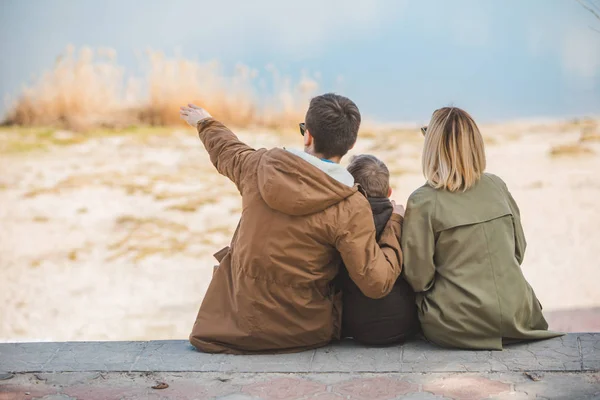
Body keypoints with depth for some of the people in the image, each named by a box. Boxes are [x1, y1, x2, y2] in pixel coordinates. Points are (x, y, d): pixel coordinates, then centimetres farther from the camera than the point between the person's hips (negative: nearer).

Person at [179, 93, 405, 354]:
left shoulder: (259, 166, -6)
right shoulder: (351, 208, -19)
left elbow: (227, 151, 18)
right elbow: (377, 282, -16)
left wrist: (205, 123, 42)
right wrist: (394, 224, -1)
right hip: (303, 334, -3)